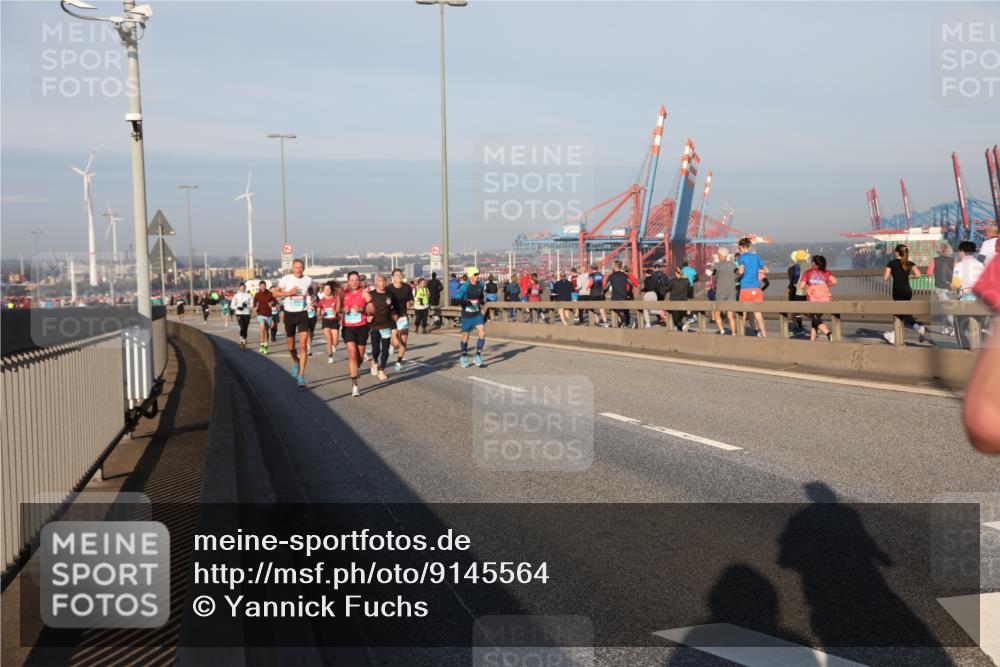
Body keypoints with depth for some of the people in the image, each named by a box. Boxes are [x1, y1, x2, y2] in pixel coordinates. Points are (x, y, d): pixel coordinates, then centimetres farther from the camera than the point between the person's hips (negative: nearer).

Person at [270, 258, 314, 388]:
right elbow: (275, 293, -2)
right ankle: (295, 362, 44)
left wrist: (311, 299, 5)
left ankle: (301, 376, -11)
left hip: (303, 314, 0)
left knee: (303, 345, -13)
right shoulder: (286, 279, -5)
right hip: (289, 314, 0)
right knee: (291, 347, 11)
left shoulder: (308, 280, 1)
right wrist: (288, 293, -16)